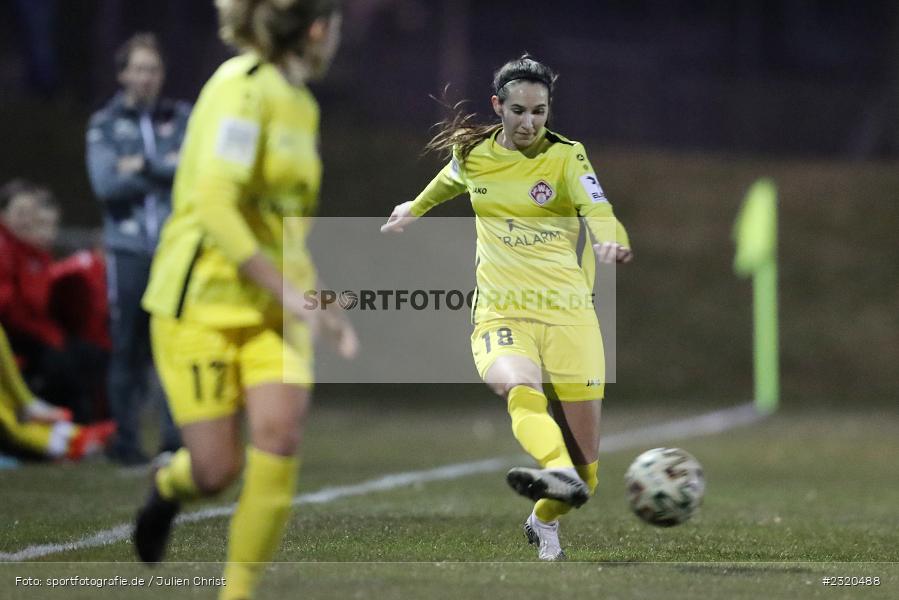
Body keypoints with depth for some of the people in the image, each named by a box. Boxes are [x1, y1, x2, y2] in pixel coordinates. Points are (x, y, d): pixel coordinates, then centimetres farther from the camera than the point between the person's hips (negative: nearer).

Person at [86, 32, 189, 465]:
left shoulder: (181, 118, 10)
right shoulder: (104, 125, 7)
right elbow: (105, 184, -6)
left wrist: (145, 167, -8)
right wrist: (166, 171, -3)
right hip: (128, 250, -1)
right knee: (127, 348, 1)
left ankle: (175, 437, -1)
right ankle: (125, 440, 9)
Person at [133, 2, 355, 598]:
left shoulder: (301, 105, 12)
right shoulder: (242, 87, -15)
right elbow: (213, 205, -23)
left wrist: (322, 305, 17)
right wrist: (288, 291, -23)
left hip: (272, 307, 7)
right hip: (202, 302, -7)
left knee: (281, 436, -15)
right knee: (216, 470, -6)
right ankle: (170, 484, 32)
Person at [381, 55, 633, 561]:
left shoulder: (566, 156, -1)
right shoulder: (472, 153, 7)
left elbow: (597, 207, -20)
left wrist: (610, 240, -42)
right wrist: (415, 209, 49)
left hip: (567, 312, -1)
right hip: (500, 311, 1)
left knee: (586, 457, 0)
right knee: (519, 389, -35)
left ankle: (545, 519, 31)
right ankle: (558, 474, -62)